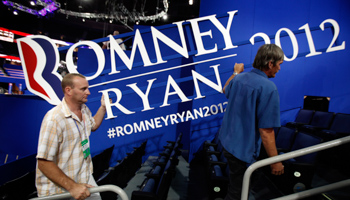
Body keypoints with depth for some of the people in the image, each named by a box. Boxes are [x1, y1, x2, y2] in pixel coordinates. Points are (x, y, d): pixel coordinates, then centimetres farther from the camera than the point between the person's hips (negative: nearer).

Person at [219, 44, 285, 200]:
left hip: (226, 140, 8)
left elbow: (225, 90, 25)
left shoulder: (239, 78, 0)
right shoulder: (268, 88, -23)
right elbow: (266, 130, -25)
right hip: (242, 150, -8)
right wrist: (275, 161, -13)